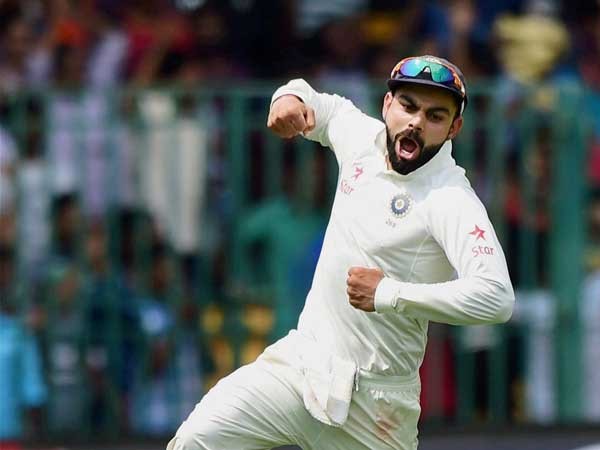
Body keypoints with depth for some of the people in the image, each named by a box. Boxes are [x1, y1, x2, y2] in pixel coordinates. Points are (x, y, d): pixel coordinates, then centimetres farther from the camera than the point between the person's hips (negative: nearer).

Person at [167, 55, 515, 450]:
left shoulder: (450, 199, -19)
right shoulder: (365, 138, 2)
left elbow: (497, 297, -32)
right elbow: (327, 109, 26)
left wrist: (389, 294, -29)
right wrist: (291, 96, 1)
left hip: (371, 399, -5)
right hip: (299, 365, 6)